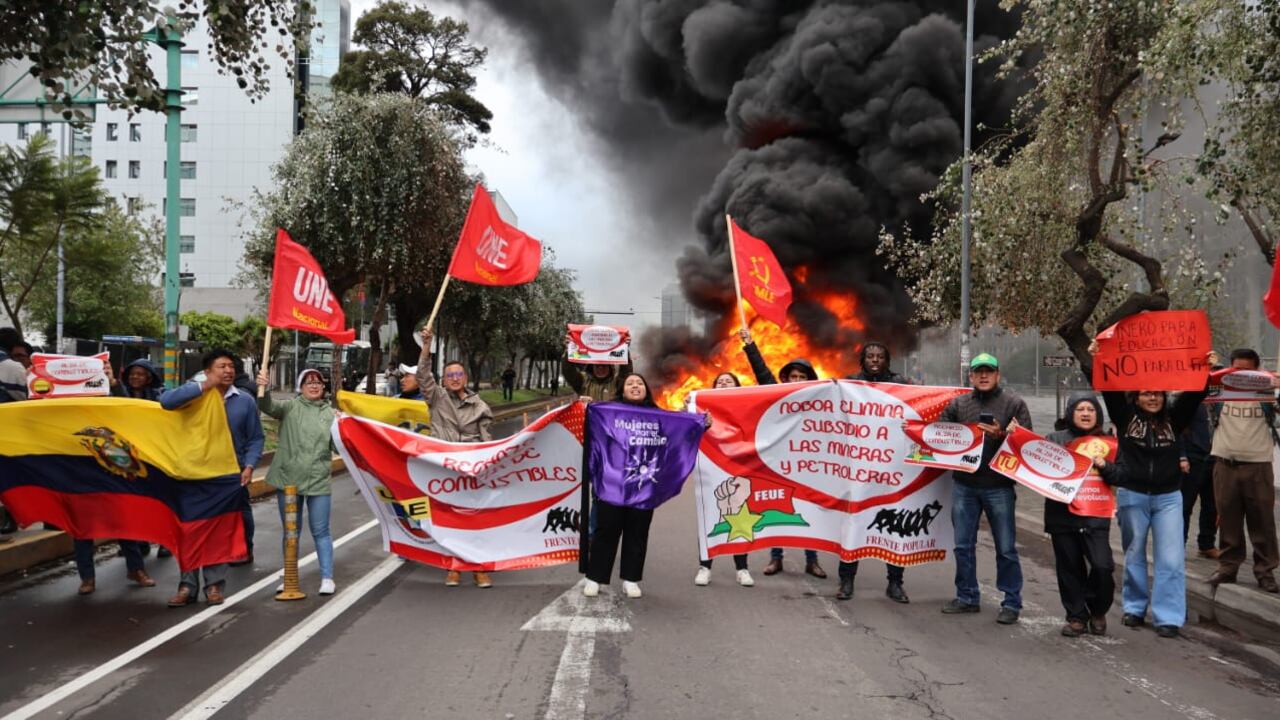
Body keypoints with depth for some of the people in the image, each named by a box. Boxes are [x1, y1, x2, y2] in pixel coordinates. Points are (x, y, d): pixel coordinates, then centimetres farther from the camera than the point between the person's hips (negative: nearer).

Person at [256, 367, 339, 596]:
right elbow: (268, 406, -18)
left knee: (320, 532, 4)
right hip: (288, 479, 0)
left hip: (319, 482, 0)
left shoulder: (330, 413, 5)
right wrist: (264, 389, -38)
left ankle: (327, 578, 12)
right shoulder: (291, 407, 1)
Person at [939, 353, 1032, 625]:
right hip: (964, 484, 4)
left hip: (998, 486, -3)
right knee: (963, 545, 11)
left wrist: (1000, 435, -21)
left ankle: (1011, 602, 13)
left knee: (1006, 548, 3)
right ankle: (966, 597, 23)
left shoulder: (1014, 403, 1)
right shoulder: (958, 404, 10)